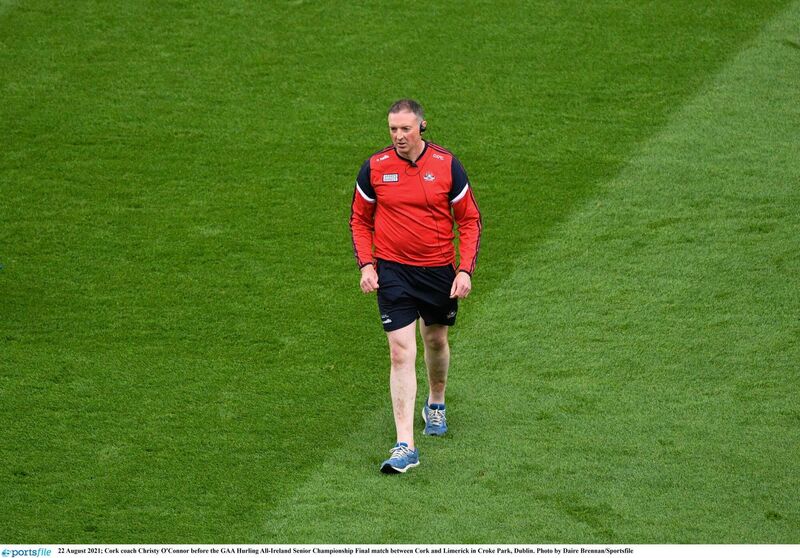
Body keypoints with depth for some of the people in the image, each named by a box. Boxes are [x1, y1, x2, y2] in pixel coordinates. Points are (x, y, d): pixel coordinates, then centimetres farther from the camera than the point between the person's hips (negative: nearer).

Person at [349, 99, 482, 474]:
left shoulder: (446, 165, -6)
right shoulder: (374, 168, -4)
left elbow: (469, 220, 1)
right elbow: (360, 220, 9)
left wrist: (466, 269, -7)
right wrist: (366, 264, -3)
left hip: (439, 270, 1)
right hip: (392, 271, -1)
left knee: (436, 340, 18)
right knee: (401, 350, -11)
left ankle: (435, 404, 49)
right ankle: (405, 446, -13)